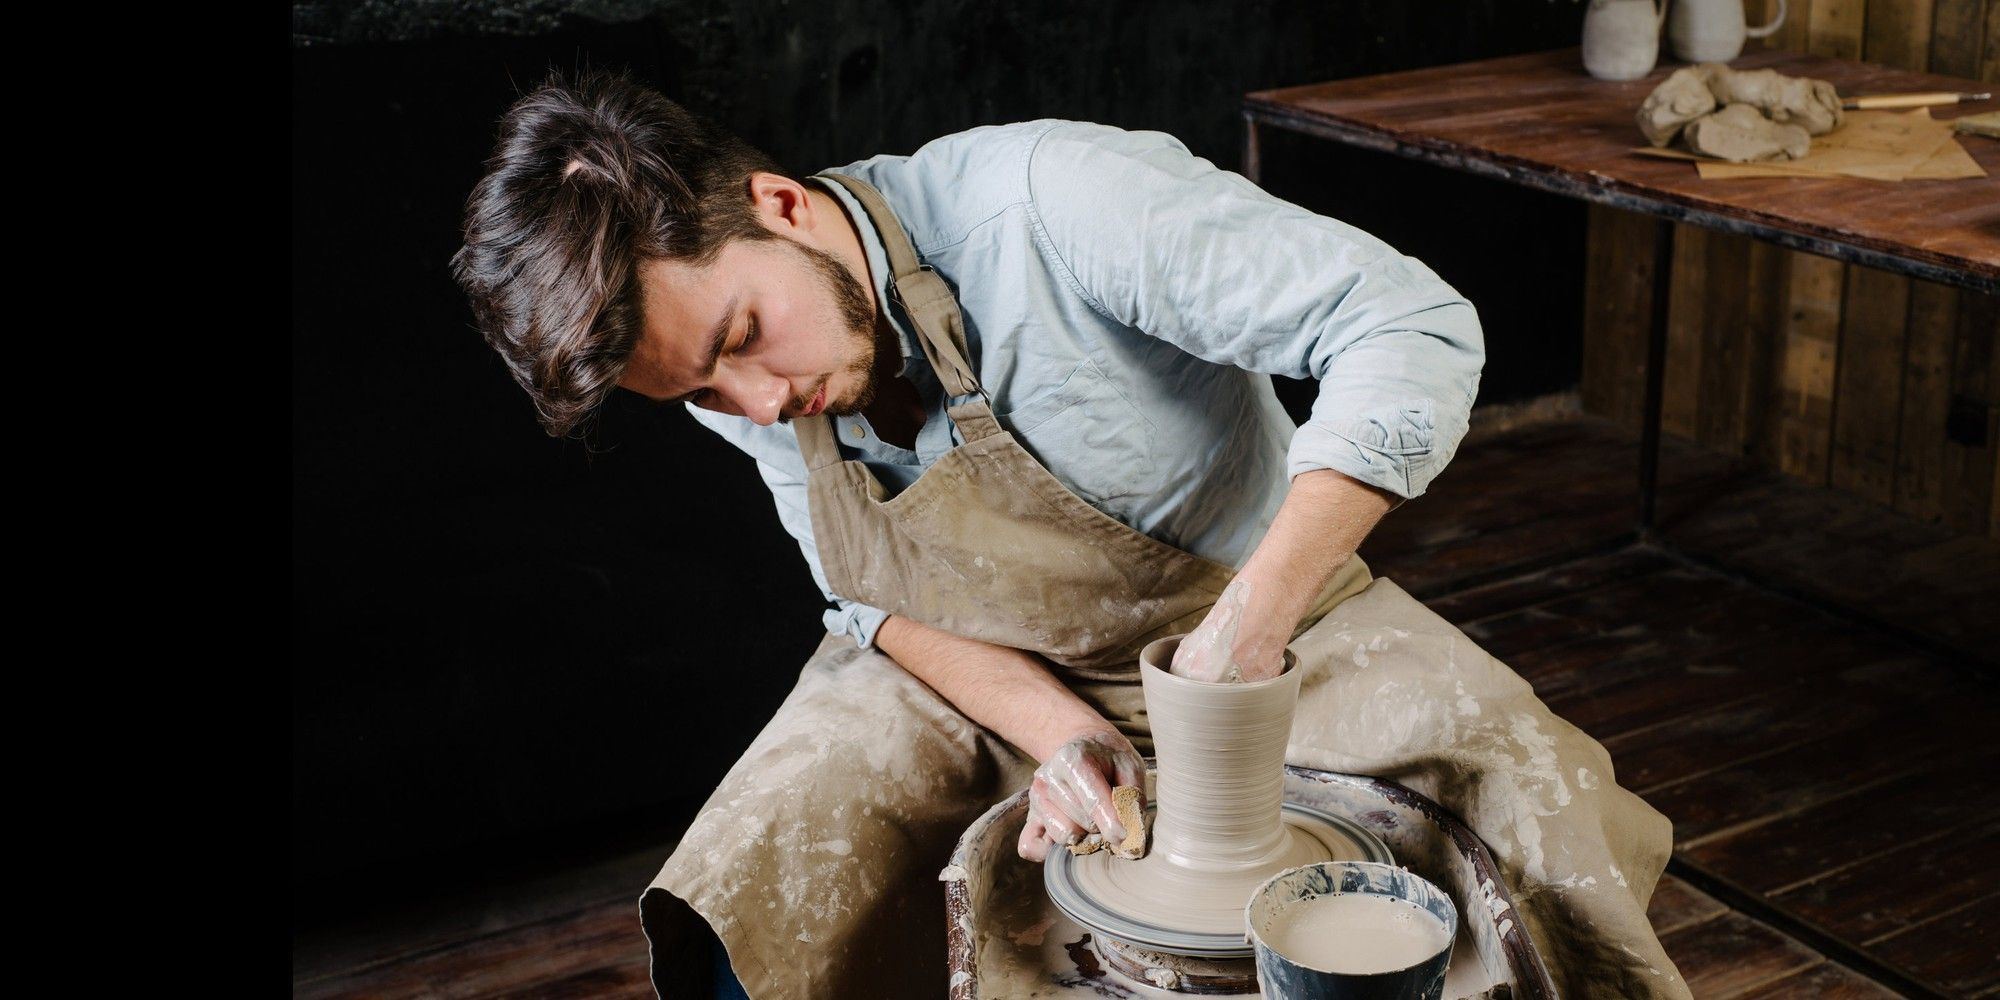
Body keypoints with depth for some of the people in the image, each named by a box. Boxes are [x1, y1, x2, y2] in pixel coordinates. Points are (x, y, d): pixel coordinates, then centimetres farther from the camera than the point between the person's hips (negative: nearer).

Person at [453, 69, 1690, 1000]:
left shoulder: (1047, 204, -34)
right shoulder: (724, 371, -15)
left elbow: (1417, 330, -36)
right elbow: (886, 600, -2)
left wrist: (1241, 634, -43)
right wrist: (1059, 732, -22)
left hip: (1258, 619, -3)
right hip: (986, 677, 3)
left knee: (1529, 789, -24)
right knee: (752, 896, -16)